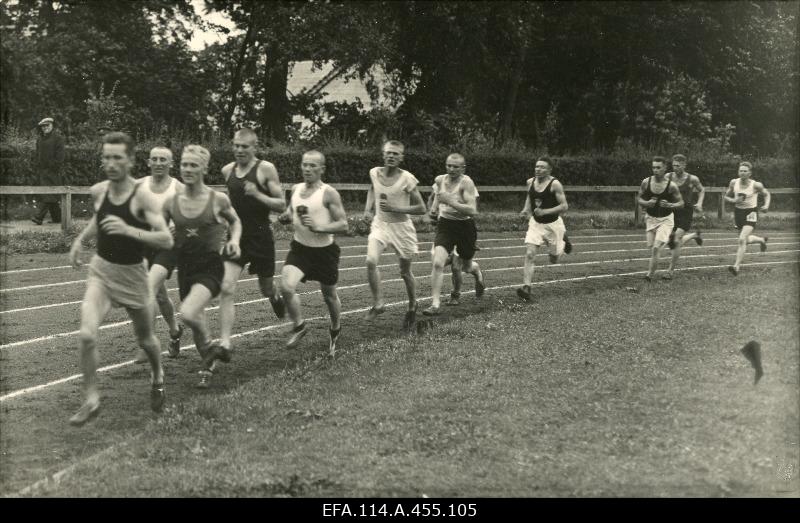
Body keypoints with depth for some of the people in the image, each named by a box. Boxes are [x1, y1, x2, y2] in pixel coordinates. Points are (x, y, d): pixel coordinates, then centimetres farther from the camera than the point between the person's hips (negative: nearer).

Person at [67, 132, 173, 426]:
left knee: (145, 339, 16)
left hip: (132, 274, -2)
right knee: (87, 335, -19)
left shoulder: (142, 197, -19)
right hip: (100, 271, 3)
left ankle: (157, 376, 49)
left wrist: (128, 230, -38)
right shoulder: (98, 191, -4)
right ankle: (91, 400, -3)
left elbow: (167, 240, -28)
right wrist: (80, 240, 9)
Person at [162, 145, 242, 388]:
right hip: (185, 266, 4)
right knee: (197, 322, 13)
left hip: (210, 267, -4)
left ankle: (209, 347, 3)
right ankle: (209, 366, 36)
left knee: (188, 313, -26)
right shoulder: (171, 202, -2)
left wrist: (234, 241, -6)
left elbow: (235, 222, 11)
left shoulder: (218, 199, -8)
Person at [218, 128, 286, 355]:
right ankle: (224, 343, -14)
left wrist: (257, 194, -23)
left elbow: (281, 205, -10)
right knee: (226, 289, -14)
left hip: (260, 237, -3)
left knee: (266, 288, 15)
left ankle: (275, 297, 54)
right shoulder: (227, 170, 5)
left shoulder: (266, 169, -9)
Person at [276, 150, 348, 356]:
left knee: (329, 295, 13)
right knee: (286, 287, -19)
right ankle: (298, 326, 5)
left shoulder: (329, 193, -14)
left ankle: (335, 330, 42)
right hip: (300, 247, 3)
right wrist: (286, 216, -3)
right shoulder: (295, 189, 2)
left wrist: (318, 227, -29)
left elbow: (343, 225, -16)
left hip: (324, 250, -3)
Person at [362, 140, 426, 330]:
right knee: (371, 261, -23)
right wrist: (368, 209, 7)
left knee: (405, 272, 10)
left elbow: (421, 208, -12)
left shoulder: (407, 179, -16)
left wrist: (395, 208, -22)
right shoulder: (374, 173, -3)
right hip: (380, 225, 3)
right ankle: (378, 304, -10)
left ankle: (412, 307, 34)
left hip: (401, 227, -3)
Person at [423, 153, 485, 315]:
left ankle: (478, 273, 56)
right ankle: (435, 304, -17)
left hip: (465, 226, -3)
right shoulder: (440, 180, -1)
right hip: (445, 224, 3)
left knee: (466, 266, 17)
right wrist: (435, 206, 9)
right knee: (438, 263, -18)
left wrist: (450, 201, -32)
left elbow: (472, 210, -27)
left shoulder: (466, 182, -17)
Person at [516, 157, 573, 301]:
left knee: (554, 259, 13)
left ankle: (563, 241, 45)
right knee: (529, 255, -15)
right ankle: (526, 288, -20)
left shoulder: (555, 184, -18)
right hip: (535, 224, 3)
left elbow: (564, 206, -18)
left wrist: (545, 211, -28)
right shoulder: (530, 182, -2)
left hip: (553, 224, -3)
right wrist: (527, 209, 2)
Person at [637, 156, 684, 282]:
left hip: (666, 220, -4)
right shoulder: (646, 182, -6)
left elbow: (681, 203, -4)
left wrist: (670, 205, -24)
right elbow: (639, 199, 5)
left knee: (656, 248, -16)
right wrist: (647, 203, -18)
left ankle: (650, 274, -11)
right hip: (651, 219, 4)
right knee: (652, 249, 6)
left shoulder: (671, 186, -14)